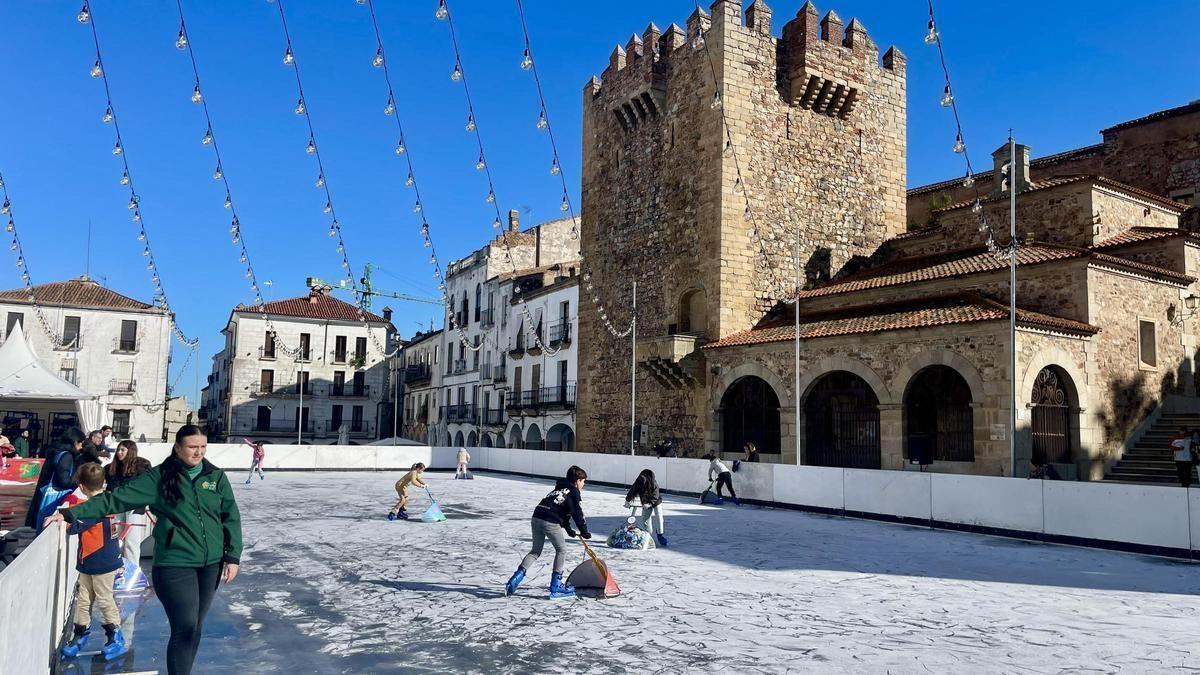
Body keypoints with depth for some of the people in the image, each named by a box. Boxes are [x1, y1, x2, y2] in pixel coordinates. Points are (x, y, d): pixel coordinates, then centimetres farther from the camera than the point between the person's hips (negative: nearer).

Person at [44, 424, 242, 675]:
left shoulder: (216, 476, 2)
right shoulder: (158, 477, -6)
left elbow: (231, 517, 5)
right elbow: (116, 499, -7)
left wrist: (233, 556, 0)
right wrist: (69, 513, -14)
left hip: (211, 563, 3)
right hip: (175, 564, -3)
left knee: (196, 627, 13)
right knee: (184, 628, -6)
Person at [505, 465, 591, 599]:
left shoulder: (559, 488, 29)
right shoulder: (574, 492, 4)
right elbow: (577, 513, 0)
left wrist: (568, 529, 36)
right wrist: (584, 532, 10)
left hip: (536, 518, 7)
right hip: (550, 522, -7)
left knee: (535, 551, 18)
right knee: (561, 550, 10)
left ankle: (516, 577, 3)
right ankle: (556, 585, 9)